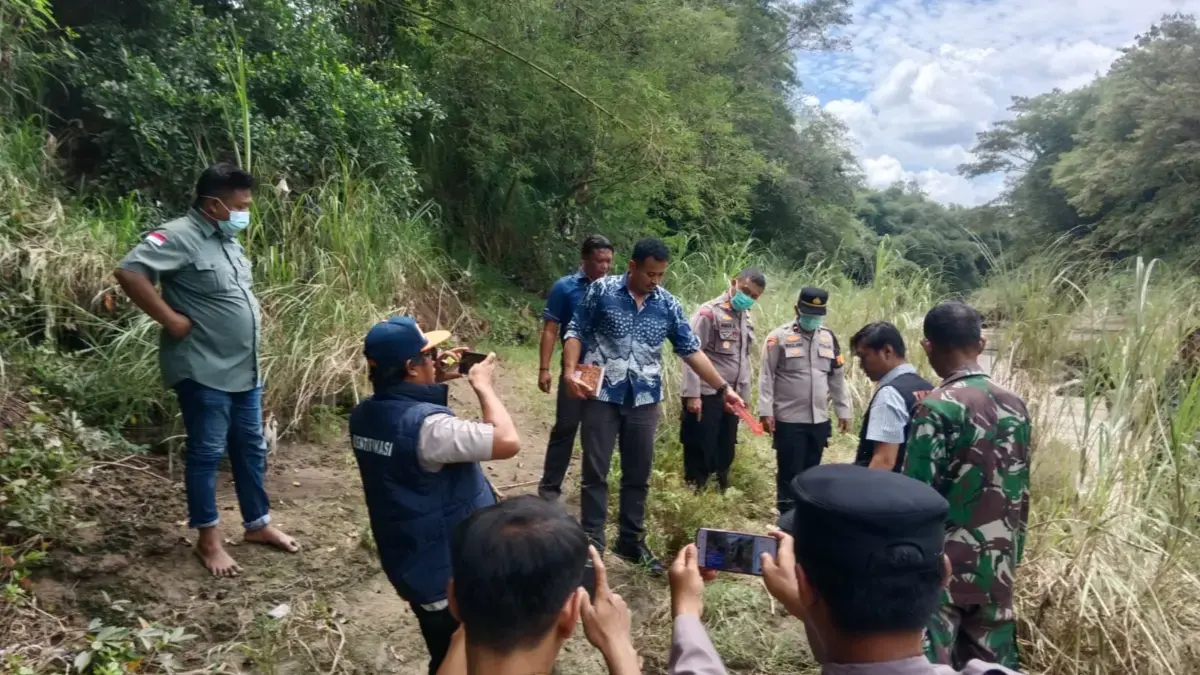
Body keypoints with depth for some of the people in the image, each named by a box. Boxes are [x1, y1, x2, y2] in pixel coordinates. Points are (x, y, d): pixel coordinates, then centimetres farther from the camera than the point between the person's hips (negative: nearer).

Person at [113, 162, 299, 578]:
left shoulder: (227, 238, 11)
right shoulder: (180, 237, -16)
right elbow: (128, 272, -27)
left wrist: (254, 315, 11)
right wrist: (171, 320, -23)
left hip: (245, 369, 8)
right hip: (204, 371, -8)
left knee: (251, 449, 15)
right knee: (207, 453, 4)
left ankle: (257, 524, 29)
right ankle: (208, 540, 18)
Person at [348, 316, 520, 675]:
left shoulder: (365, 415, -4)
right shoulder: (426, 426, -31)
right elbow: (508, 441, -31)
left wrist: (436, 382, 6)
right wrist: (482, 385, -18)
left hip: (410, 564, 8)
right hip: (450, 575, -8)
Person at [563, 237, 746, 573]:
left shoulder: (668, 304, 3)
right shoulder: (602, 290, -4)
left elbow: (691, 350, 5)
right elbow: (576, 332, -1)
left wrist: (724, 388, 1)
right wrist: (570, 370, -17)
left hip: (644, 399, 3)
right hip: (602, 394, -3)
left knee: (638, 474, 11)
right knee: (595, 472, 3)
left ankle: (631, 541, 26)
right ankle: (592, 541, 15)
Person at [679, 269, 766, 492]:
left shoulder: (747, 319, 14)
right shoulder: (709, 312, -10)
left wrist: (744, 395, 16)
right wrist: (692, 394, -19)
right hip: (706, 396, -7)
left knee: (725, 454, 15)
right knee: (699, 454, 1)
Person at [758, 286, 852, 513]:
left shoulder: (829, 338, 9)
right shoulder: (779, 337, -7)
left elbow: (837, 377, 15)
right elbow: (766, 376, -7)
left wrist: (843, 411, 13)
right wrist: (766, 411, -12)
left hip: (820, 420, 5)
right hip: (789, 420, -5)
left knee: (811, 471, 14)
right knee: (790, 472, 2)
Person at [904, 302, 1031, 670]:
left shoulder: (936, 409, -16)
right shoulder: (1014, 405, 4)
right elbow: (1021, 494, 11)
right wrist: (1011, 555, 20)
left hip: (943, 565, -6)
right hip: (998, 566, 7)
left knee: (932, 664, 3)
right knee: (992, 663, 17)